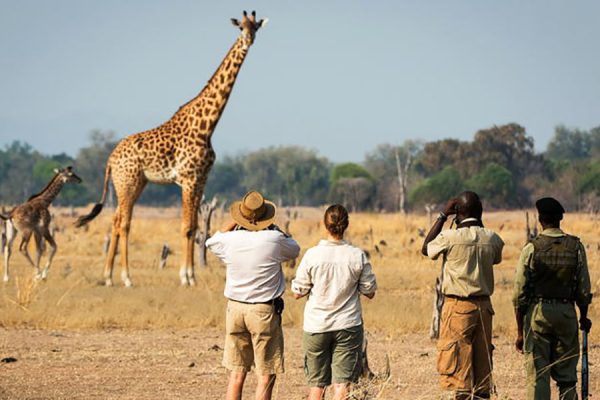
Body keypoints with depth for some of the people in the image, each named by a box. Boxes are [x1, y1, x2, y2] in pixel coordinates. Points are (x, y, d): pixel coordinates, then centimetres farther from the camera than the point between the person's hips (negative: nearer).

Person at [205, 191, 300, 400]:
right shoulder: (274, 240, -13)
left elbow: (211, 242, 21)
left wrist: (234, 222, 23)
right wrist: (273, 228, 17)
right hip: (264, 311, -4)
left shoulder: (230, 239, -4)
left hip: (235, 308, 4)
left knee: (236, 373, 10)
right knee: (266, 376, 1)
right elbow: (294, 249, 10)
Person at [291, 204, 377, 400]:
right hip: (348, 325, 0)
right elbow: (369, 292, 1)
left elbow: (297, 292, -3)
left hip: (316, 327, 0)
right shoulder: (357, 256, -7)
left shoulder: (312, 255, -9)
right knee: (342, 384, -1)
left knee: (317, 384, 11)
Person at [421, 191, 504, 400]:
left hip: (457, 307, -4)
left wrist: (443, 216, 8)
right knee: (483, 363, 10)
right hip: (483, 306, 5)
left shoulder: (450, 237, -13)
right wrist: (479, 223, 22)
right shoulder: (492, 238, 0)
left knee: (459, 367, -2)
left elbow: (426, 248, 7)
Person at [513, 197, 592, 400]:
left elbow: (520, 294, -6)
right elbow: (584, 289, 3)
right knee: (567, 375, 9)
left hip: (537, 311, -2)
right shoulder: (576, 247, -1)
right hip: (566, 312, 2)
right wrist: (583, 317, 20)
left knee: (537, 376, 1)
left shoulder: (531, 248, -7)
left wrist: (520, 331, 1)